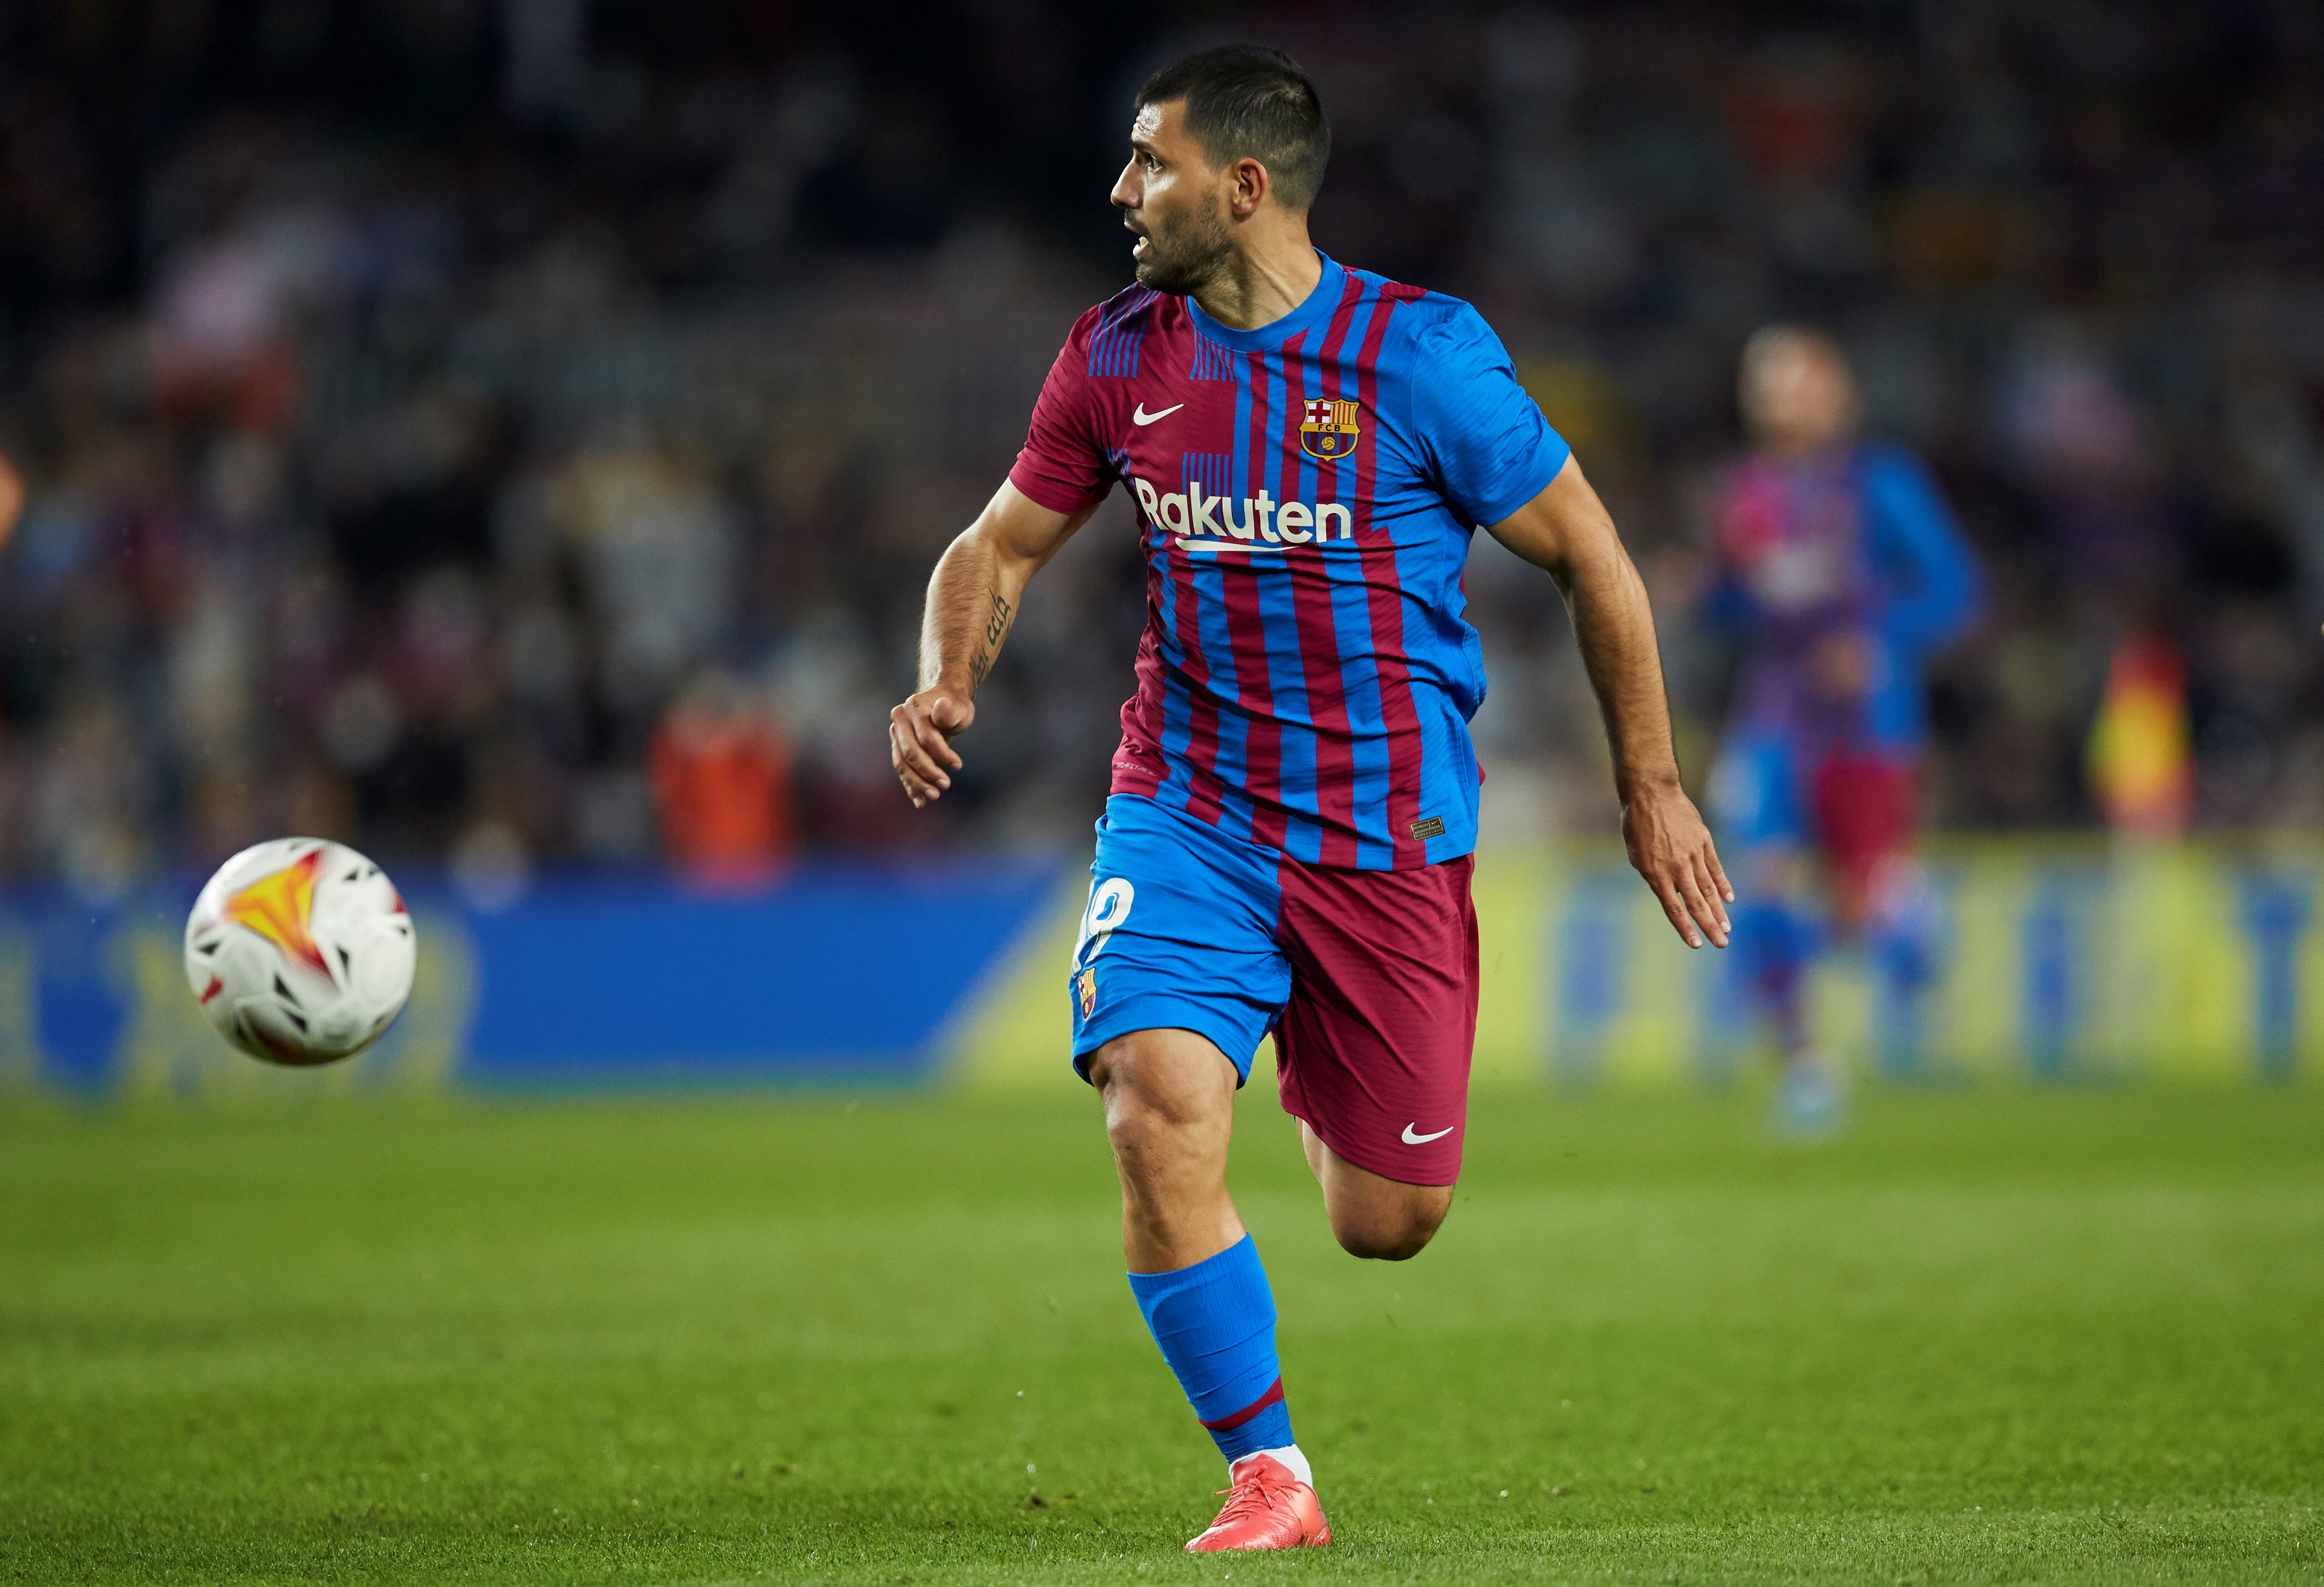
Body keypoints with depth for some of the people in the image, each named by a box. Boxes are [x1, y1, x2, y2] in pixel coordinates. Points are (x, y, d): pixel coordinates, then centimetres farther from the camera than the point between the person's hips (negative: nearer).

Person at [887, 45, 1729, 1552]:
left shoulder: (1419, 354, -12)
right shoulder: (1118, 353, 0)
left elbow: (1588, 552, -3)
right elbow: (1004, 543, 12)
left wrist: (1652, 788, 0)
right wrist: (948, 687, -9)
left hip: (1391, 833, -2)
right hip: (1187, 811, 2)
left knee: (1389, 1223, 4)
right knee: (1158, 1118, -23)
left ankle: (1323, 1088, 44)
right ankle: (1270, 1479, -7)